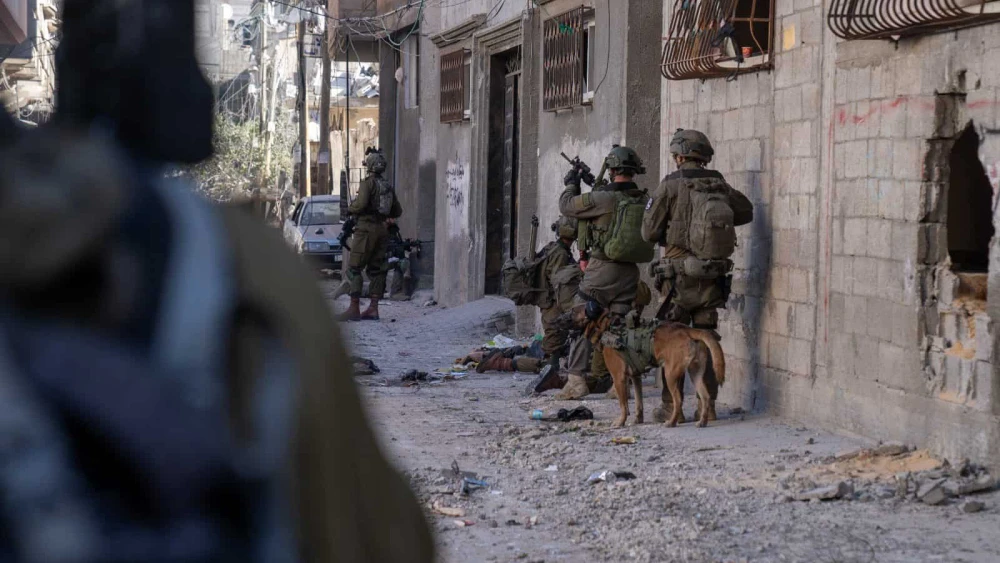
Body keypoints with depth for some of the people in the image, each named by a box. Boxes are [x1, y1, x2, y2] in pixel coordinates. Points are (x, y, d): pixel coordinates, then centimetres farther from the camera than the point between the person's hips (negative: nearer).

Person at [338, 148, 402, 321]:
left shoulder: (368, 183, -9)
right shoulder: (388, 186, 13)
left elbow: (361, 204, -21)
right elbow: (398, 211, 16)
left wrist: (350, 208, -2)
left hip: (367, 229, -8)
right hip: (382, 229, 8)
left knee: (354, 269, -5)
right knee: (376, 269, 11)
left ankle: (354, 308, -10)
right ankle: (373, 308, 9)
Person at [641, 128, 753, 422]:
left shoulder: (671, 186, -10)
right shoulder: (720, 186, 3)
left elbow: (649, 232, -5)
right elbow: (746, 211, 21)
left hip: (680, 276, -4)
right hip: (713, 277, 4)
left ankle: (671, 405, 5)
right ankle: (707, 404, 9)